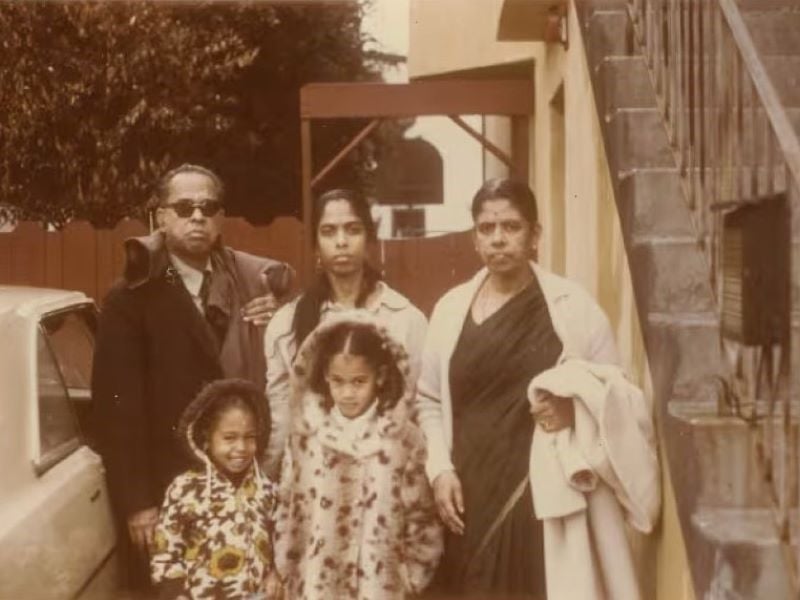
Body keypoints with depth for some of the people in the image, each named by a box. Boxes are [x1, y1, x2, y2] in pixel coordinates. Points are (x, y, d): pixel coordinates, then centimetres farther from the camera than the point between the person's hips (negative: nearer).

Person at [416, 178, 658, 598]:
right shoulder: (451, 307, 7)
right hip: (470, 495, 2)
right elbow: (428, 400, 10)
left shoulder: (572, 304, 0)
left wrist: (577, 408, -15)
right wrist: (440, 469, -2)